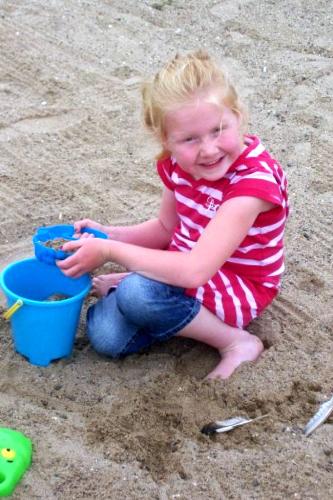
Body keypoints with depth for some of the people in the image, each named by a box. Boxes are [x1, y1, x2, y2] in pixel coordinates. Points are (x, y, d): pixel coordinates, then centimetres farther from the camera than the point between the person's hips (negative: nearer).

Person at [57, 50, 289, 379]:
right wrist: (107, 235, -6)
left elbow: (194, 270, -36)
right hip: (185, 268, 6)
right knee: (106, 336, -17)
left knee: (135, 293, -32)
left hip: (239, 288, -5)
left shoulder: (255, 178, -29)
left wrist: (109, 251, -27)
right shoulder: (178, 162, -7)